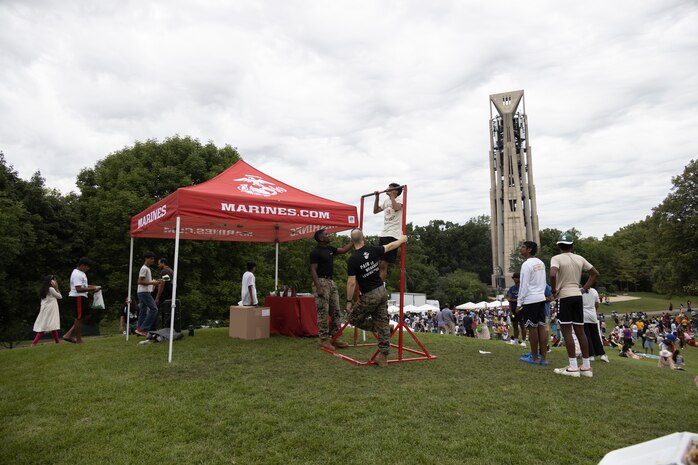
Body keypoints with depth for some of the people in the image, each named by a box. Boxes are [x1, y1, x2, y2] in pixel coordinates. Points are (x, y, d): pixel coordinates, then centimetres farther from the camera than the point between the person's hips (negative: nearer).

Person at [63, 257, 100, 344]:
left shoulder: (81, 273, 17)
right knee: (79, 318, -2)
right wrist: (91, 289, -23)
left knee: (83, 317, 15)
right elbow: (79, 289, -25)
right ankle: (79, 340, 7)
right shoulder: (77, 274, -17)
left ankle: (69, 335, 17)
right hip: (77, 298, -11)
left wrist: (92, 287, 9)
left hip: (81, 298, 11)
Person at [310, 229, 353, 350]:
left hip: (331, 282, 9)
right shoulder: (315, 252, -11)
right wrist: (318, 287, -21)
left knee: (335, 311, 8)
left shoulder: (330, 249, 13)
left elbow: (344, 250, 20)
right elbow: (313, 270, -15)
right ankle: (324, 340, 2)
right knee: (323, 312, -6)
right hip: (321, 282, -9)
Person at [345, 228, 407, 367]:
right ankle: (383, 356, 13)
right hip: (382, 292, 6)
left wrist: (349, 301, -3)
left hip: (369, 296, -6)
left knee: (354, 319, 13)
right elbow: (390, 246, 17)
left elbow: (351, 283, -14)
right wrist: (402, 239, 35)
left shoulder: (352, 260, -14)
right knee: (382, 324, 10)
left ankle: (383, 329, 11)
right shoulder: (373, 250, 0)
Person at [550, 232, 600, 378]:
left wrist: (554, 290, -10)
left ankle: (573, 367, 0)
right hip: (578, 296, 6)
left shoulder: (557, 258, -8)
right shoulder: (580, 258, 10)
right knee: (580, 331, 11)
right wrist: (584, 289, 15)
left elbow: (553, 275, -26)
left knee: (566, 331, -1)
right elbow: (595, 273, 15)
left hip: (565, 297, -6)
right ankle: (586, 367, 16)